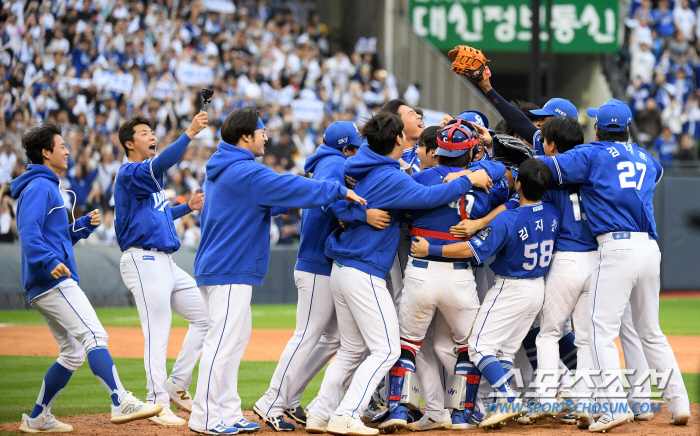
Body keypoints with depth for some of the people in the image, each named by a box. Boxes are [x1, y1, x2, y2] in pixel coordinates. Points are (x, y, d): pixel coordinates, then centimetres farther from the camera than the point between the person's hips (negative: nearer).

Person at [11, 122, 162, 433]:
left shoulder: (48, 187, 24)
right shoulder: (39, 187, -9)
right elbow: (29, 233, -22)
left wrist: (85, 225, 13)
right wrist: (50, 261, -35)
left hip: (46, 285, 11)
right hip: (55, 282, -11)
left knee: (73, 353, 14)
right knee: (94, 336, -21)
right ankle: (121, 404, -33)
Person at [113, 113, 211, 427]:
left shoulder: (151, 178, 22)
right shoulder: (129, 173, -9)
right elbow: (160, 165, -29)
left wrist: (187, 207, 18)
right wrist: (190, 133, -36)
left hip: (166, 264, 10)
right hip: (143, 260, -10)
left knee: (206, 314, 10)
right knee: (157, 334, -11)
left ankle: (176, 386, 15)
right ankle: (159, 405, -8)